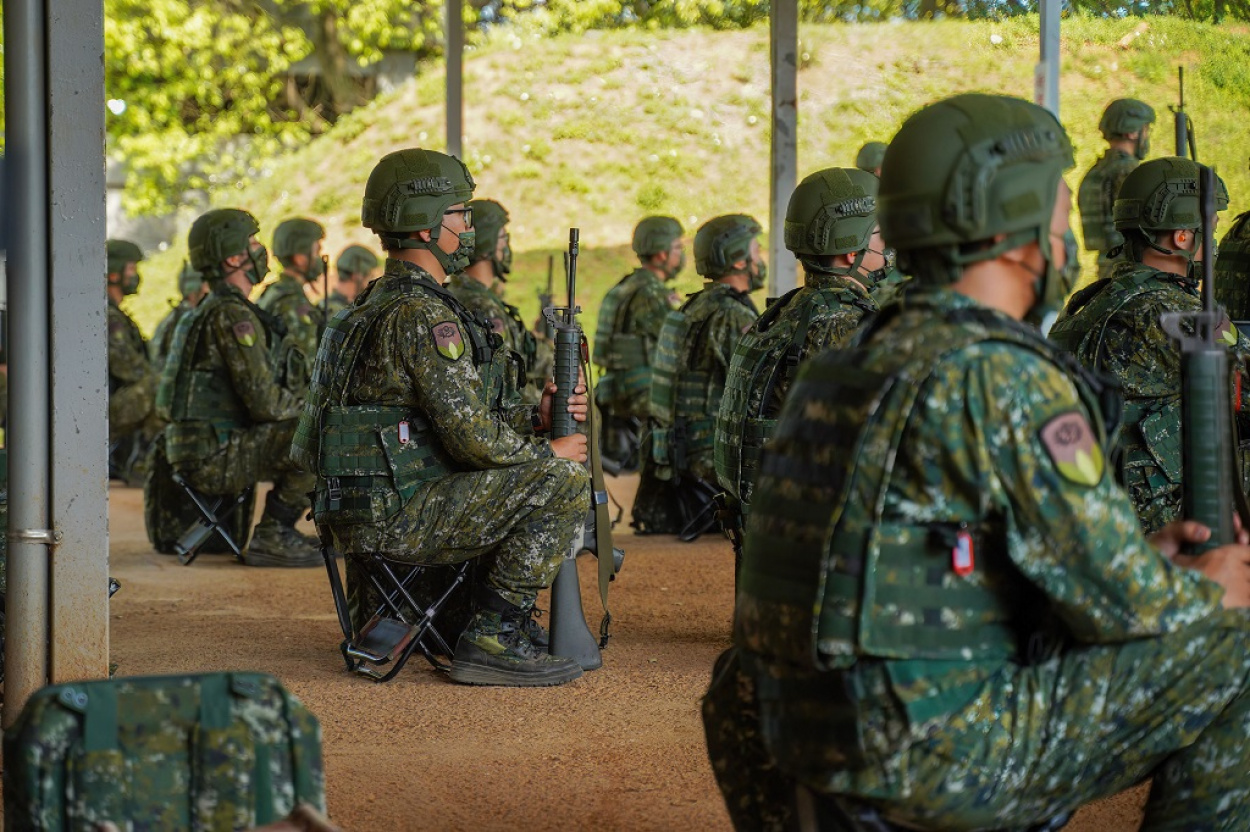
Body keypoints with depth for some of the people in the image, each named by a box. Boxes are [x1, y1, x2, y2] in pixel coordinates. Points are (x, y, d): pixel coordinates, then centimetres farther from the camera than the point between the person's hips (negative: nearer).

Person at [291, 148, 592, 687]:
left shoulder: (382, 303, 18)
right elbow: (472, 435, -20)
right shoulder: (423, 314, -16)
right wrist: (546, 452, -4)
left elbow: (456, 412, 21)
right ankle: (492, 639, -11)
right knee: (563, 481, -12)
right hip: (391, 515, -10)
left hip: (361, 511, 10)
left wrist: (534, 417, 11)